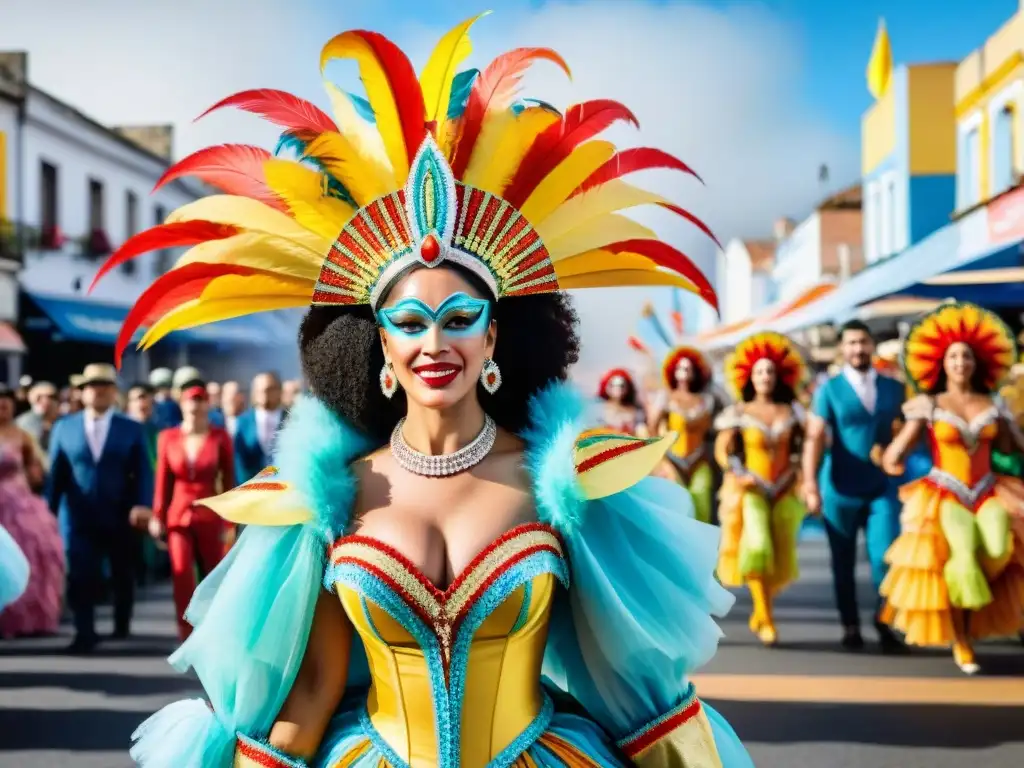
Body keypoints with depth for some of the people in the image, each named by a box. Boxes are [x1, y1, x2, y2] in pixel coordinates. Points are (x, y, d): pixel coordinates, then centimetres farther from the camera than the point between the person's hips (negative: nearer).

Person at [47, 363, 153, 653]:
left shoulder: (132, 429, 3)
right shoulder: (64, 428, 6)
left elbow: (143, 472, -3)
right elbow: (56, 474, 6)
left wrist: (143, 504, -19)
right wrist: (49, 510, 0)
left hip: (121, 517, 1)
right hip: (79, 517, 0)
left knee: (123, 576, 13)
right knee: (80, 576, -8)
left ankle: (122, 626, 32)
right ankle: (85, 634, -3)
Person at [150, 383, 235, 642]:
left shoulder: (220, 437, -3)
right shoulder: (168, 437, 1)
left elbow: (229, 480, 0)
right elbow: (163, 481, 4)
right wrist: (158, 516, 0)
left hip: (210, 517, 0)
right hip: (178, 516, 0)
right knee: (182, 577, -10)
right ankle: (187, 638, -6)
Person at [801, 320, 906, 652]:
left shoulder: (893, 388, 5)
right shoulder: (830, 389, -4)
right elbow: (815, 438, -12)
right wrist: (810, 484, -22)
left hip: (882, 488, 1)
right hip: (841, 490, -1)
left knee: (885, 557, -7)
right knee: (843, 562, 8)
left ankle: (884, 625, 11)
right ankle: (850, 627, 22)